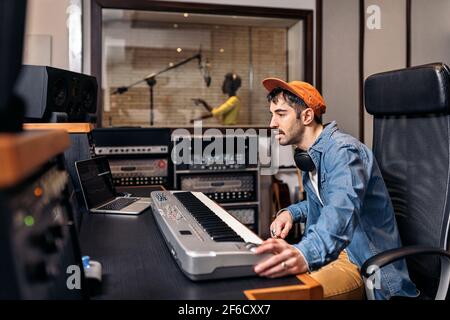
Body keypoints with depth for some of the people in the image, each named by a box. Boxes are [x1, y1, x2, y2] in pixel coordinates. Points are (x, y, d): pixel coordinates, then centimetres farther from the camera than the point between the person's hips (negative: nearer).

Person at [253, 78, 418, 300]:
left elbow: (342, 211, -39)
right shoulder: (310, 154, 12)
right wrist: (291, 212, 7)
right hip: (334, 250, 9)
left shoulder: (342, 150, -20)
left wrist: (304, 254, -58)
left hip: (365, 263, -9)